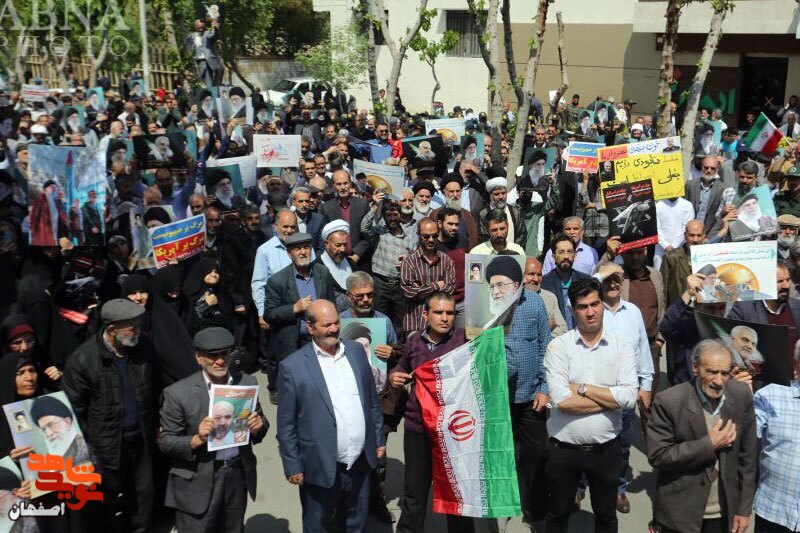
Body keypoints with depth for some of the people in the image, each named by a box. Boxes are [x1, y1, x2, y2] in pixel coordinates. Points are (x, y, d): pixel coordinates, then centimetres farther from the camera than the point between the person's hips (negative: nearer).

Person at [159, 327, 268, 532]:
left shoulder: (247, 383, -1)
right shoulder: (178, 393, -11)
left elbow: (260, 423, 10)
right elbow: (165, 443, -8)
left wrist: (258, 427, -13)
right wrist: (197, 440, -25)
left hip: (238, 476, 4)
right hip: (197, 484, -3)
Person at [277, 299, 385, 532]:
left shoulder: (356, 351, 2)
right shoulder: (292, 366, -12)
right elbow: (286, 425, -8)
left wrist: (379, 439, 12)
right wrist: (293, 467, -7)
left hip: (360, 463, 4)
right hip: (321, 469, -4)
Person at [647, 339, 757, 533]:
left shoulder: (742, 396, -7)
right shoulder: (668, 402, -17)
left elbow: (748, 455, 0)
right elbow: (657, 456, -16)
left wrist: (744, 509, 2)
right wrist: (708, 445, -21)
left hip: (725, 512, 3)